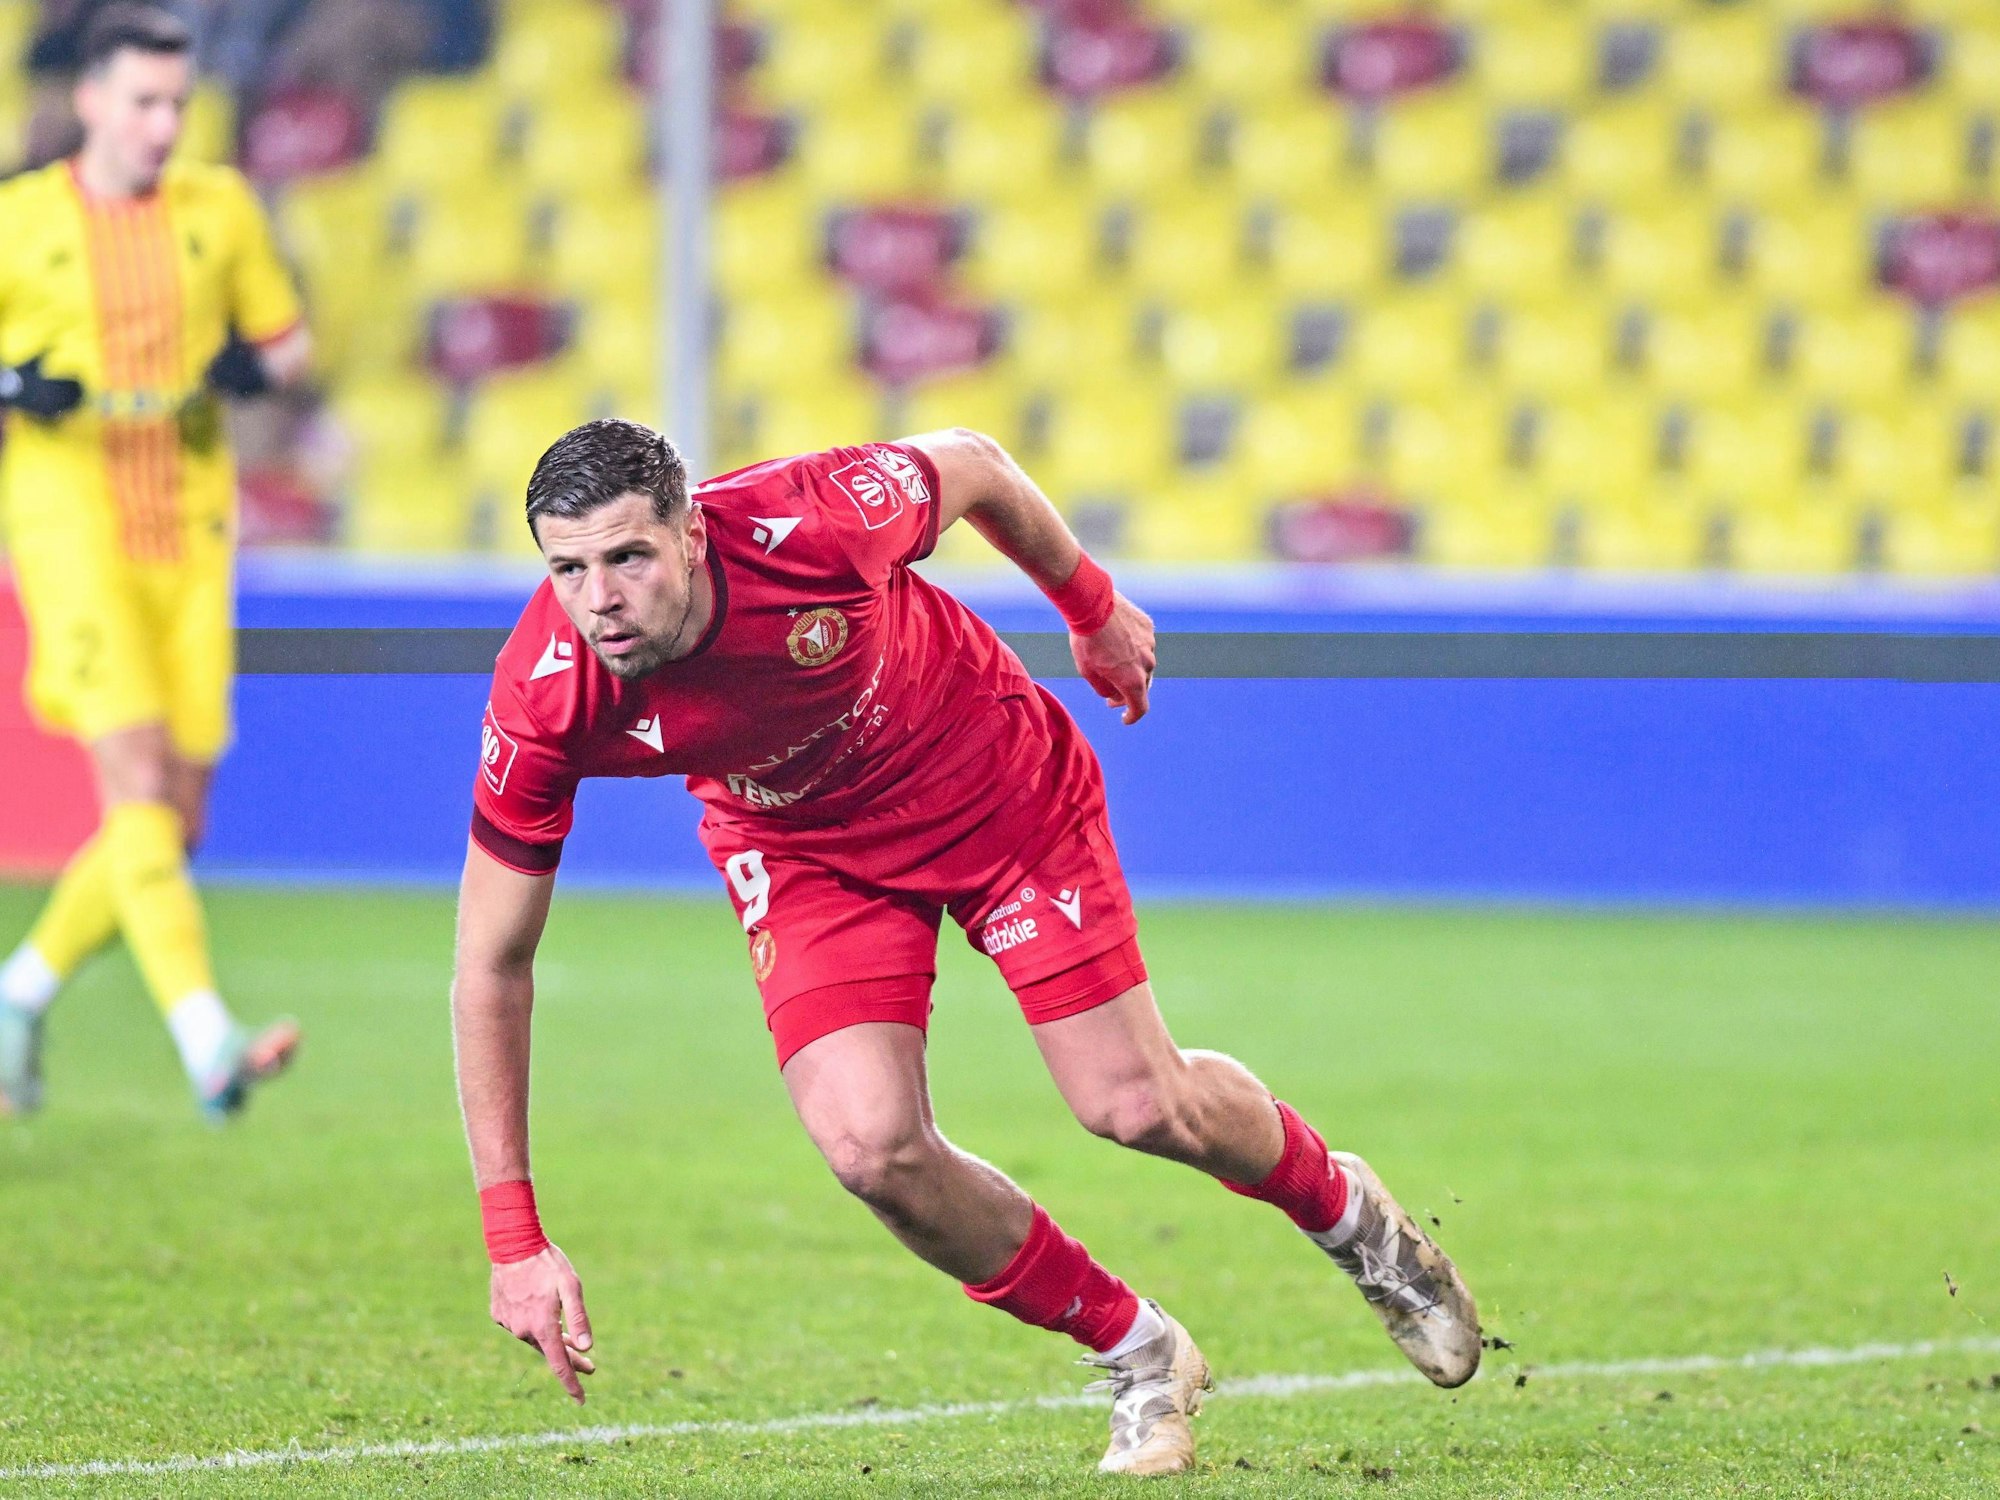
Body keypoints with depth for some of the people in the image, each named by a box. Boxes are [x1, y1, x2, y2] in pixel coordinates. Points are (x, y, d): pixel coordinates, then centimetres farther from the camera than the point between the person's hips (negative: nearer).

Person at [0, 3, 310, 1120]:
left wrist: (256, 367, -4)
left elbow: (290, 338, 19)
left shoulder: (220, 208, 10)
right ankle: (208, 1043, -29)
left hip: (191, 535, 4)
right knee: (137, 775, -20)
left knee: (177, 822, 3)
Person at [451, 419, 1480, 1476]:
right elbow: (491, 963, -20)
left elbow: (970, 466, -12)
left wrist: (1092, 606, 7)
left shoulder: (814, 523, -36)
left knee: (1137, 1105, -3)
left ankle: (1348, 1212, 33)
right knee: (870, 1146, -18)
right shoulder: (545, 700, -30)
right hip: (802, 850, 2)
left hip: (992, 780, -1)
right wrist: (514, 1236, -22)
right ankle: (1133, 1354, 9)